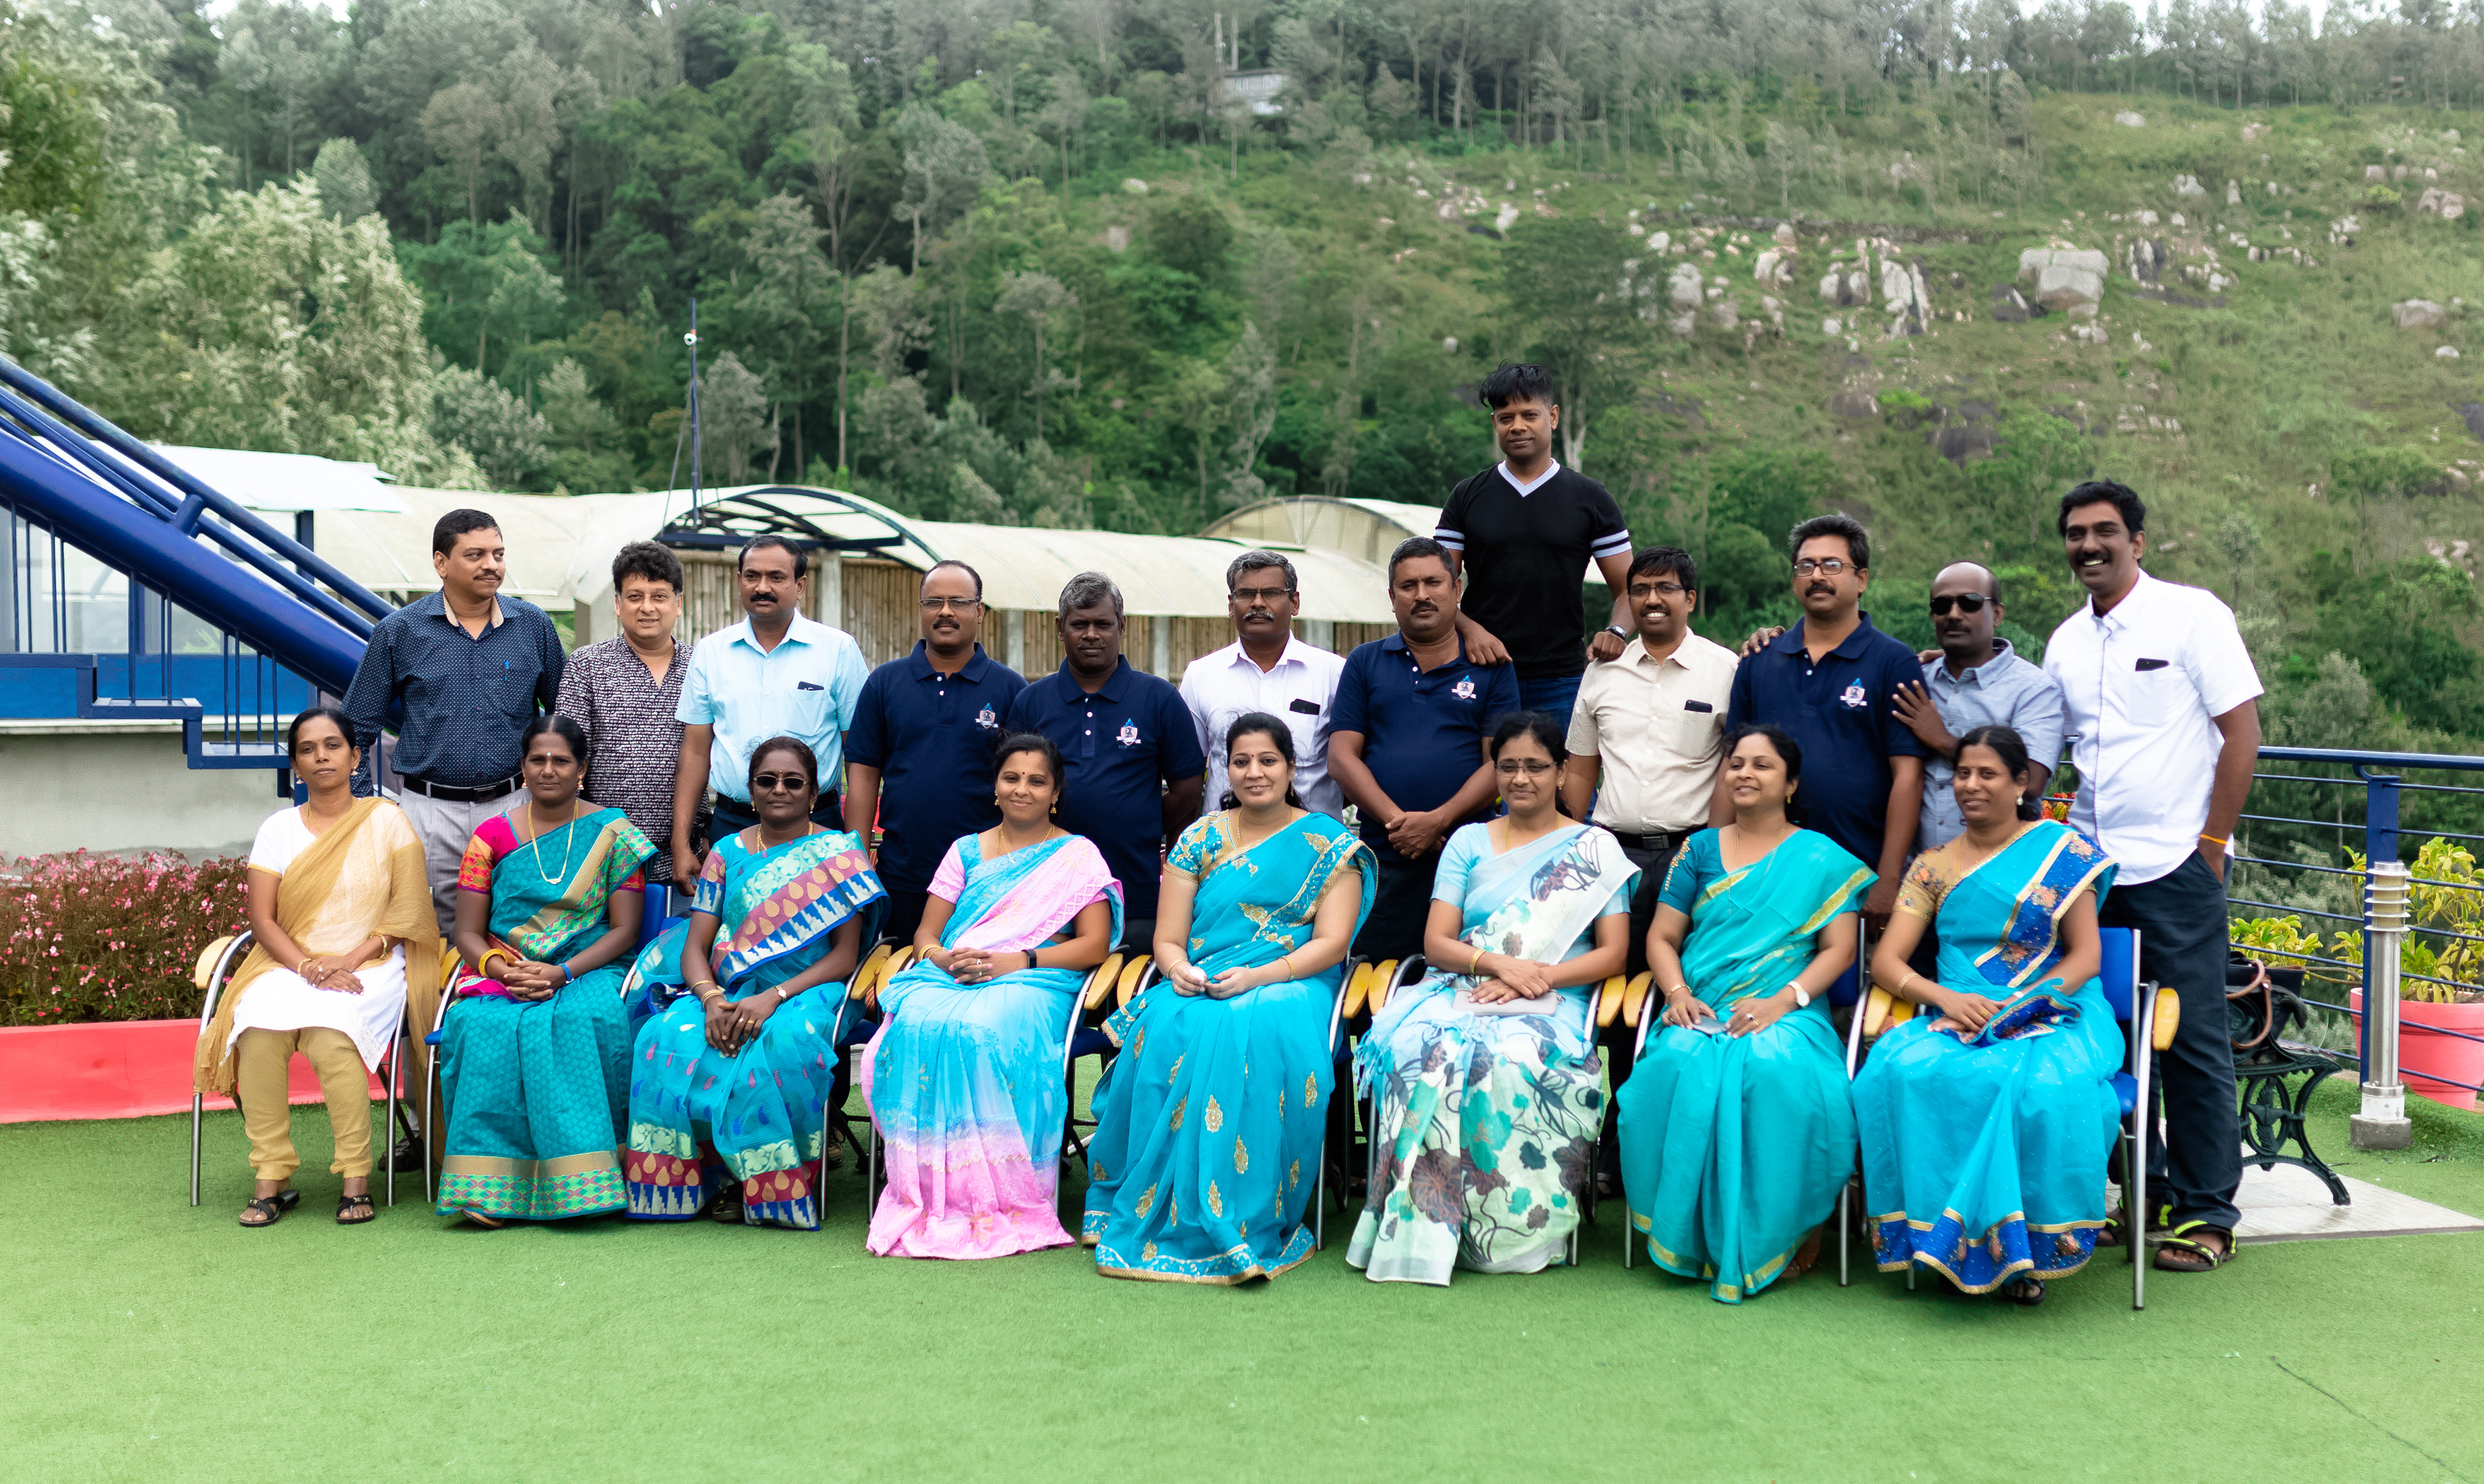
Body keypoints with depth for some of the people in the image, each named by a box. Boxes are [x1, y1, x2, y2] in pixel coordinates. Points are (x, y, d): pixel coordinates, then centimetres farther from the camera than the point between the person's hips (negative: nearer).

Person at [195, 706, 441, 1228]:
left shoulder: (387, 821, 6)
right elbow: (262, 920, 4)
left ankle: (356, 1180, -21)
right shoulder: (278, 829, 11)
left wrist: (350, 960, -14)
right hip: (290, 964, 2)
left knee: (330, 1036, -33)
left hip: (369, 966, -2)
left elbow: (407, 913, 0)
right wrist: (309, 968, -14)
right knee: (259, 1032, -29)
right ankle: (271, 1179, -19)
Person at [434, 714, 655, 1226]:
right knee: (483, 1025, -32)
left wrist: (564, 972, -15)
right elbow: (468, 934, 7)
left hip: (588, 972, -1)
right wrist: (501, 968, -15)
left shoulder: (612, 832, 6)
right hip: (501, 978, 2)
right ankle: (489, 1185, -29)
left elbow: (625, 929, 0)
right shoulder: (492, 835, 11)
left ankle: (577, 1179, -29)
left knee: (580, 1021, -35)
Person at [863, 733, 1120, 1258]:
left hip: (1033, 981, -3)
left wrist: (1015, 961, -12)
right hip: (950, 974, 3)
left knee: (983, 1033, -38)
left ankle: (1001, 1201, -30)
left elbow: (1095, 945, 1)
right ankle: (930, 1198, -27)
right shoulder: (966, 852, 22)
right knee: (916, 1025, -33)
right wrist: (943, 957, -9)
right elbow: (925, 932, 17)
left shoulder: (1078, 856, 12)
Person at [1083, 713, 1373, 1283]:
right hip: (1199, 986, 2)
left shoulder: (1331, 844, 7)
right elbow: (1168, 939, 9)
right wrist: (1178, 970, -16)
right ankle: (1154, 1213, -24)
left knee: (1256, 1032, -37)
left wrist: (1257, 977, -18)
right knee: (1171, 1031, -32)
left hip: (1290, 984, -2)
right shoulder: (1199, 839, 14)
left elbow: (1331, 942, -3)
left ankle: (1240, 1225, -31)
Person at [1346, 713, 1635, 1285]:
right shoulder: (1468, 842, 18)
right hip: (1459, 992, 2)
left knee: (1511, 1062, -37)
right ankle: (1420, 1226, -28)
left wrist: (1536, 975, -12)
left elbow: (1612, 954, 4)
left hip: (1552, 1002, -2)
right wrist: (1499, 963, -12)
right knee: (1419, 1047, -33)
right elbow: (1436, 942, 8)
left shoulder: (1595, 848, 12)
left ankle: (1512, 1228, -24)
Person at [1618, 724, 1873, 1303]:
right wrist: (1678, 992, -6)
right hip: (1700, 1015, 2)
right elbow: (1661, 937, 15)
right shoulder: (1700, 850, 19)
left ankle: (1774, 1236, -20)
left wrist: (1781, 1001, -13)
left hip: (1787, 1015, -2)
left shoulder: (1822, 858, 13)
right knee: (1683, 1068, -33)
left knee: (1776, 1071, -36)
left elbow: (1839, 949, 4)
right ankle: (1689, 1234, -19)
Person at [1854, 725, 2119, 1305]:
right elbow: (1886, 960, 8)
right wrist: (1946, 997, -13)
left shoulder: (2062, 849, 9)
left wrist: (2018, 1008, -13)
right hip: (1957, 1019, 2)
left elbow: (2087, 954, 3)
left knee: (2047, 1089, -37)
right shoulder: (1934, 865, 15)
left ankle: (2029, 1247, -18)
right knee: (1902, 1072, -32)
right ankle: (1948, 1241, -23)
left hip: (2055, 1014, -2)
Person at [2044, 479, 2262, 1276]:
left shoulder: (2193, 614, -2)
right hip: (2088, 866, 5)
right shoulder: (2065, 642, 12)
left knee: (2192, 1040, 0)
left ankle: (2206, 1213, 10)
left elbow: (2242, 731, -5)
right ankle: (2144, 1193, 20)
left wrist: (2212, 843, -8)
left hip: (2174, 863, -5)